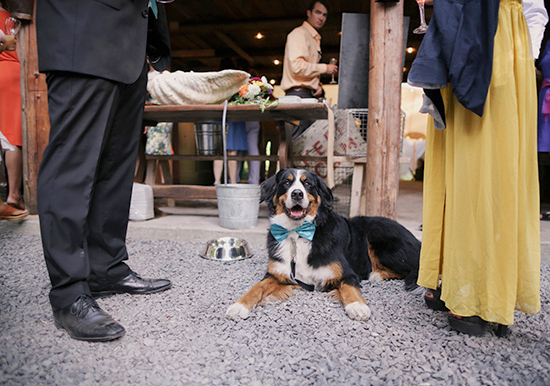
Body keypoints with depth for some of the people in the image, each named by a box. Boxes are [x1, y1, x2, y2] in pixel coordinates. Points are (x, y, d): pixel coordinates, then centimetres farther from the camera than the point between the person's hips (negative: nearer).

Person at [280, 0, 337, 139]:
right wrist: (325, 68, -6)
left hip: (309, 95, 9)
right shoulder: (299, 33, -2)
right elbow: (297, 66, -17)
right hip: (299, 94, -9)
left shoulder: (315, 39, 27)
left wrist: (318, 85, 8)